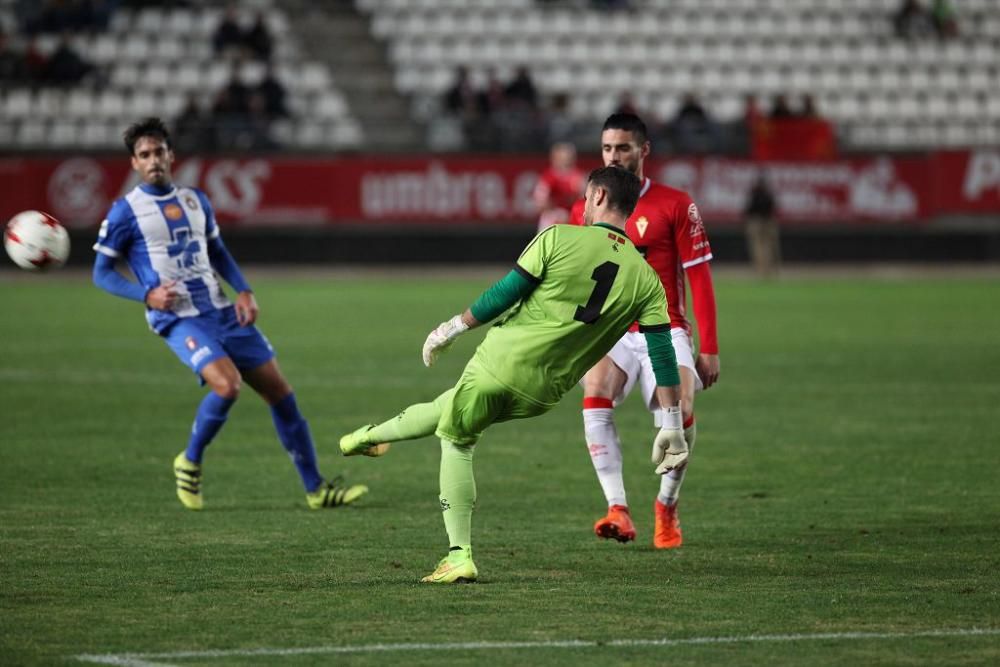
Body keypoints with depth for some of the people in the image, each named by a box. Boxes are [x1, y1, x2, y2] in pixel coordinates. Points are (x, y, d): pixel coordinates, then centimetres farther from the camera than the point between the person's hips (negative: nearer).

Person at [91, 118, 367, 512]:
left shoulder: (194, 200, 13)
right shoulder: (125, 212, -3)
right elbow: (101, 273, 0)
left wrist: (244, 291, 8)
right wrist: (148, 295, -16)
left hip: (222, 312, 6)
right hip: (178, 319, -6)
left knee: (279, 391, 2)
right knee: (227, 384, -29)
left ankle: (315, 489, 11)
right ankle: (190, 462, -3)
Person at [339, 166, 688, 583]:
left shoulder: (559, 239, -9)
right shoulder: (646, 279, 0)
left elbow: (505, 293, -7)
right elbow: (663, 354, -3)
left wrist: (454, 328, 7)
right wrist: (672, 428, 0)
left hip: (500, 360, -5)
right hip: (542, 393, 5)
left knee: (456, 443, 20)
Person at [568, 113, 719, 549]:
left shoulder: (675, 206, -1)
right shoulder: (585, 211, 8)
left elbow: (699, 279, 0)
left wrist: (709, 349, -4)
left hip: (664, 332, -2)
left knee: (678, 419, -22)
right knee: (595, 397, -28)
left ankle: (666, 506, 7)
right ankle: (618, 511, -29)